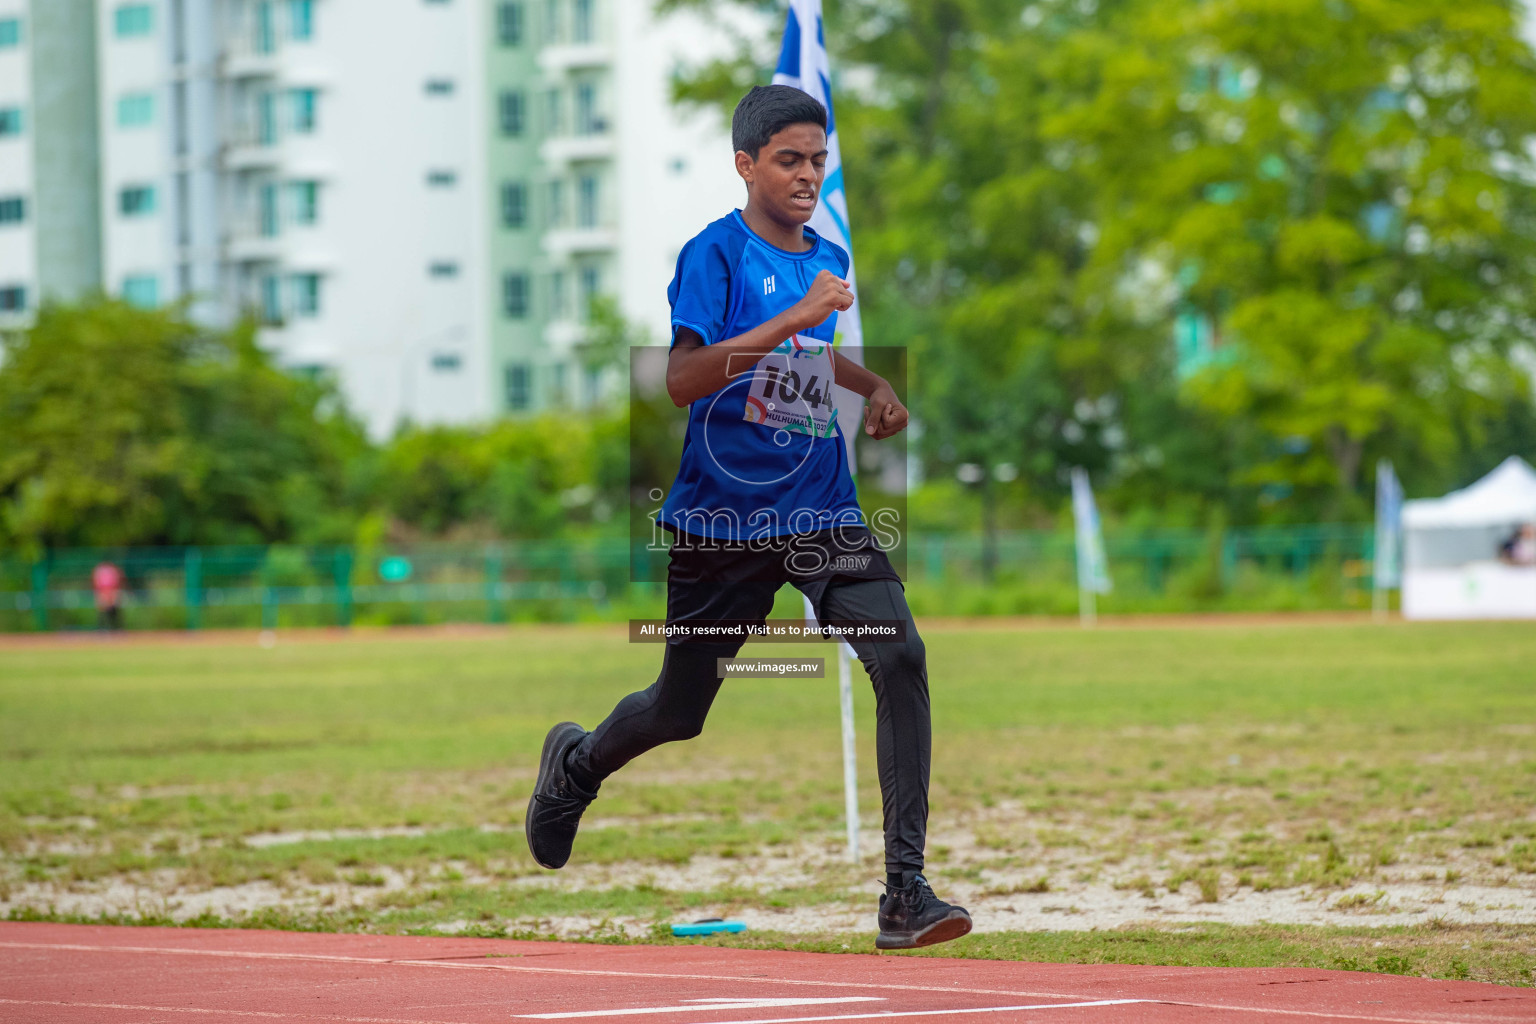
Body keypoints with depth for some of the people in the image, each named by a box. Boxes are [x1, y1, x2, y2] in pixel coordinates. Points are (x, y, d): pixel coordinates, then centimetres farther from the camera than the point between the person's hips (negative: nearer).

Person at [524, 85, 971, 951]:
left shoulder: (827, 258, 10)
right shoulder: (716, 253, -10)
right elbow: (683, 379, -24)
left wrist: (874, 386, 13)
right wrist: (794, 320, -29)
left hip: (825, 515, 4)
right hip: (724, 520, -4)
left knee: (901, 659, -20)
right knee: (679, 713, 12)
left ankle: (906, 893, -21)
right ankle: (577, 762, 49)